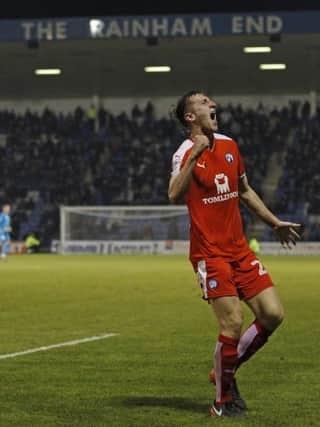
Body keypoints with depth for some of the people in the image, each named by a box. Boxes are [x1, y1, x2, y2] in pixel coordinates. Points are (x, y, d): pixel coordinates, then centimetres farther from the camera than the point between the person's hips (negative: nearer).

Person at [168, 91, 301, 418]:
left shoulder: (229, 146, 12)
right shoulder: (186, 152, -10)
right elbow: (174, 195, -29)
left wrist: (275, 223, 24)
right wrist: (194, 156, -37)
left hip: (239, 249, 7)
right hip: (210, 253, -7)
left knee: (272, 314, -2)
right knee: (233, 324, -12)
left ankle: (226, 371, 18)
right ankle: (223, 400, 6)